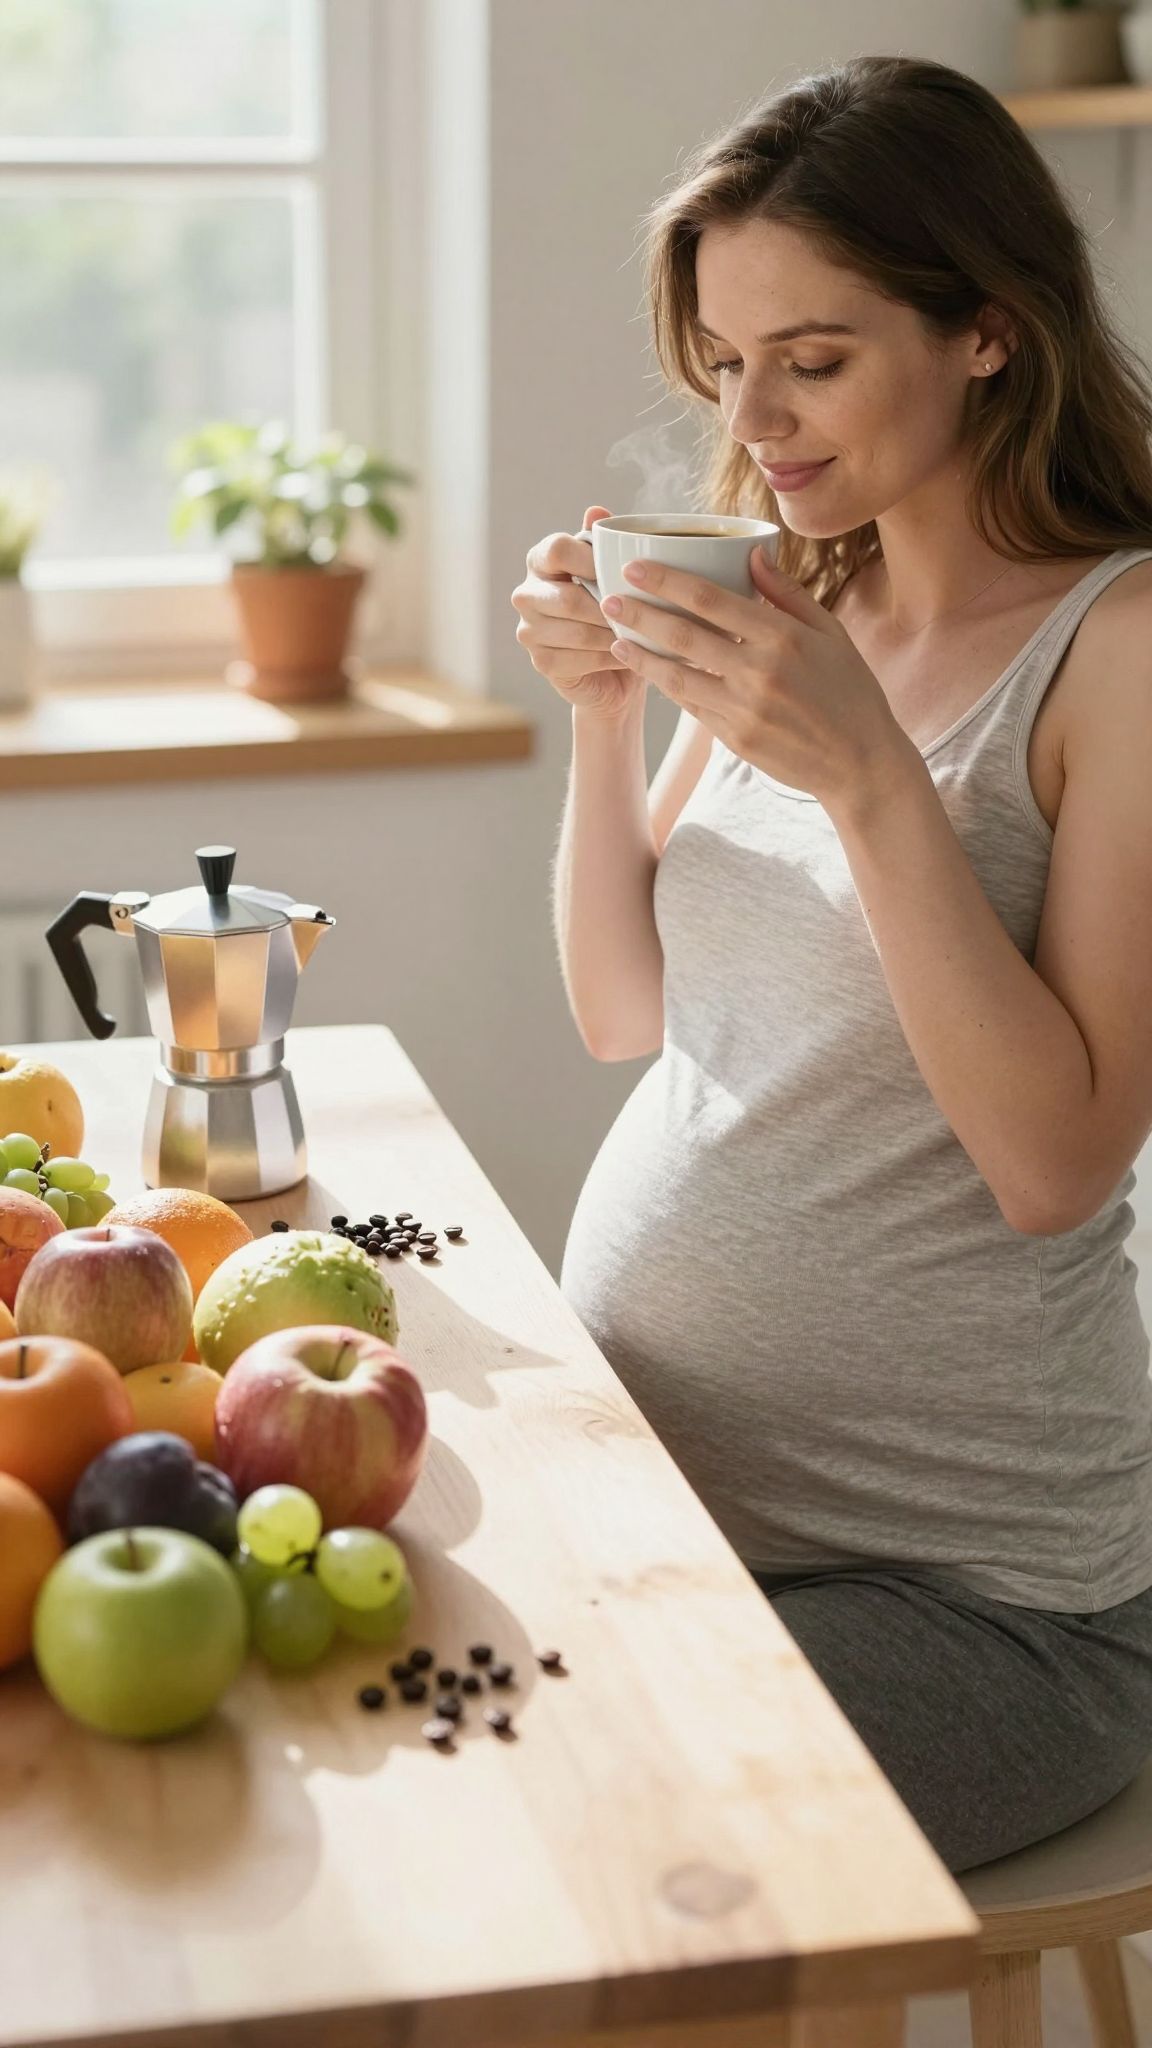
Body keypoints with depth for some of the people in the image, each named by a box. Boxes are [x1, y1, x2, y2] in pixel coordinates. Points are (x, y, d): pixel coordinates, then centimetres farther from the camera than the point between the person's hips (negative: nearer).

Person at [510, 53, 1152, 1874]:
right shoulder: (794, 610, 8)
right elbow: (624, 1015, 10)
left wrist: (867, 771, -25)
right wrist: (608, 715, -4)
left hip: (957, 1577, -5)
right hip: (645, 1470, 6)